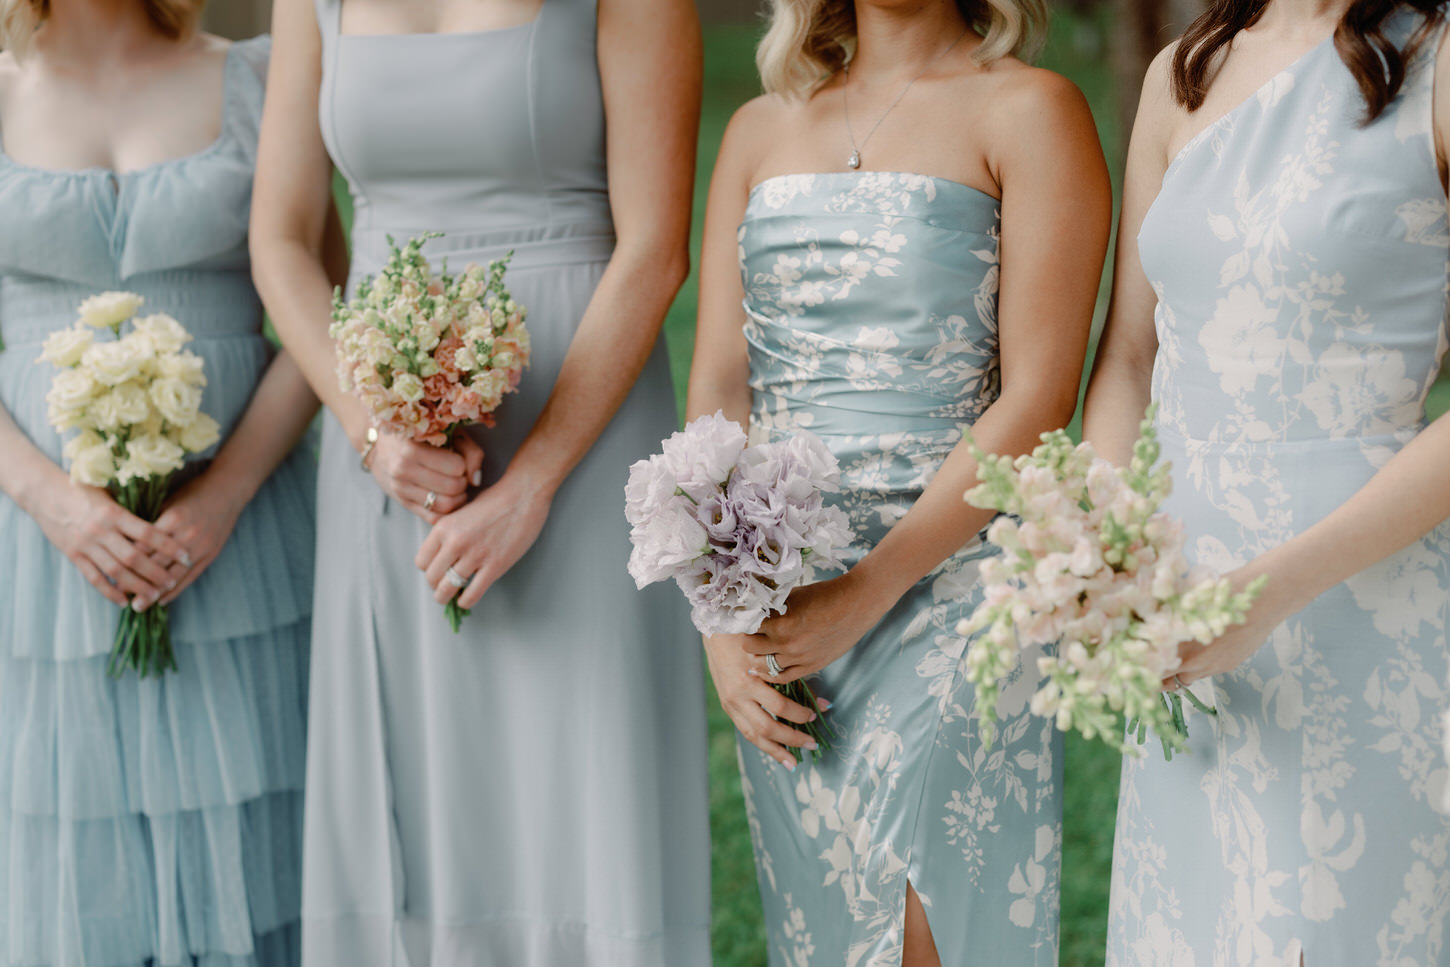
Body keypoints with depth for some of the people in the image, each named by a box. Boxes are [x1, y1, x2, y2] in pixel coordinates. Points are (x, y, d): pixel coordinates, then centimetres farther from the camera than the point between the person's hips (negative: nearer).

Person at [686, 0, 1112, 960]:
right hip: (777, 611, 5)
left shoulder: (1030, 110, -3)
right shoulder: (760, 130, 13)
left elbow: (1038, 398, -11)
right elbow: (718, 388, 7)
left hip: (948, 585, -5)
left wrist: (867, 592, -16)